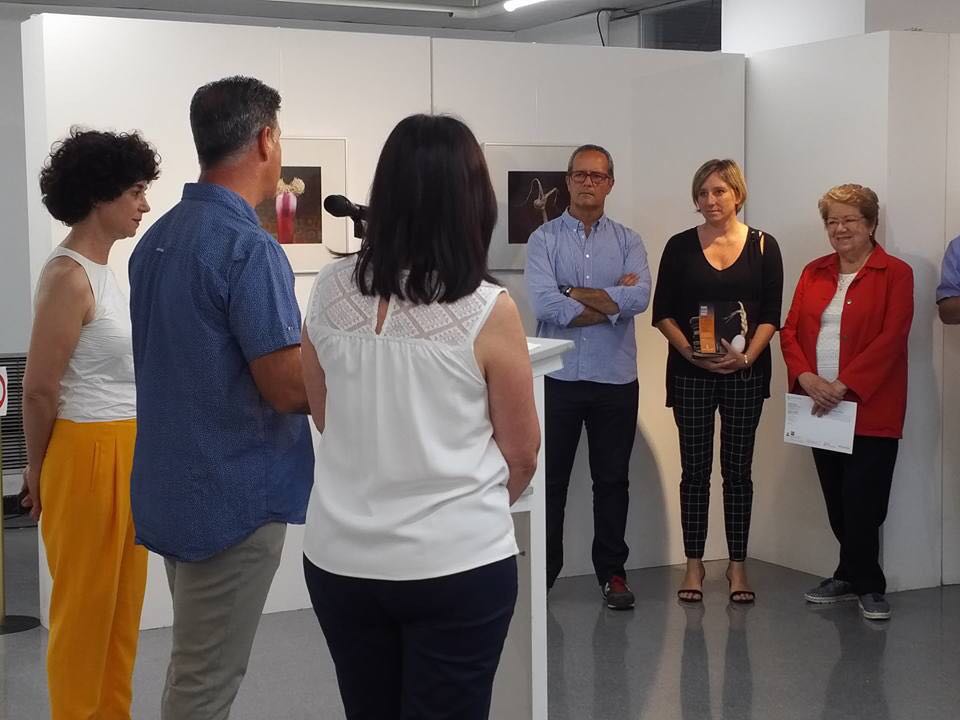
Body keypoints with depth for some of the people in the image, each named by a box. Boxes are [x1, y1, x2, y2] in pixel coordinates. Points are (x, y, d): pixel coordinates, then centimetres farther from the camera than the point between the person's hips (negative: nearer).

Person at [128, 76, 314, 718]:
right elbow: (291, 389, -21)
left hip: (172, 484, 9)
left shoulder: (157, 238, 8)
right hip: (234, 494, -9)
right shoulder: (248, 248, -20)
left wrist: (305, 351, 16)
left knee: (194, 666, 21)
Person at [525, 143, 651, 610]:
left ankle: (612, 573, 20)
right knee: (549, 480, 6)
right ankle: (541, 572, 17)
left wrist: (575, 294, -11)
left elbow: (640, 297, -13)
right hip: (558, 378, -1)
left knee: (612, 480, 9)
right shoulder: (544, 239, 0)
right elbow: (544, 304, -16)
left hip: (616, 379, 1)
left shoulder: (628, 242, 6)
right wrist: (611, 300, -11)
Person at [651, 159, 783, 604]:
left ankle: (737, 565, 13)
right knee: (695, 468, 4)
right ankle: (693, 563, 13)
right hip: (690, 372, 0)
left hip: (746, 372, 0)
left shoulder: (763, 247, 3)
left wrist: (747, 355, -14)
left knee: (737, 468, 5)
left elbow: (771, 315, 0)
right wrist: (690, 352, -12)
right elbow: (662, 313, 2)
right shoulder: (680, 247, 3)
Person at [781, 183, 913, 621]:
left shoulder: (895, 274, -3)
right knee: (836, 499, 9)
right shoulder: (814, 273, 13)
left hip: (870, 408, -5)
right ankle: (856, 578, 22)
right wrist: (805, 377, -10)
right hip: (820, 404, 5)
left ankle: (862, 582, 9)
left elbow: (890, 338, -12)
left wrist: (844, 386, -18)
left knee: (862, 500, -5)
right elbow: (791, 330, 8)